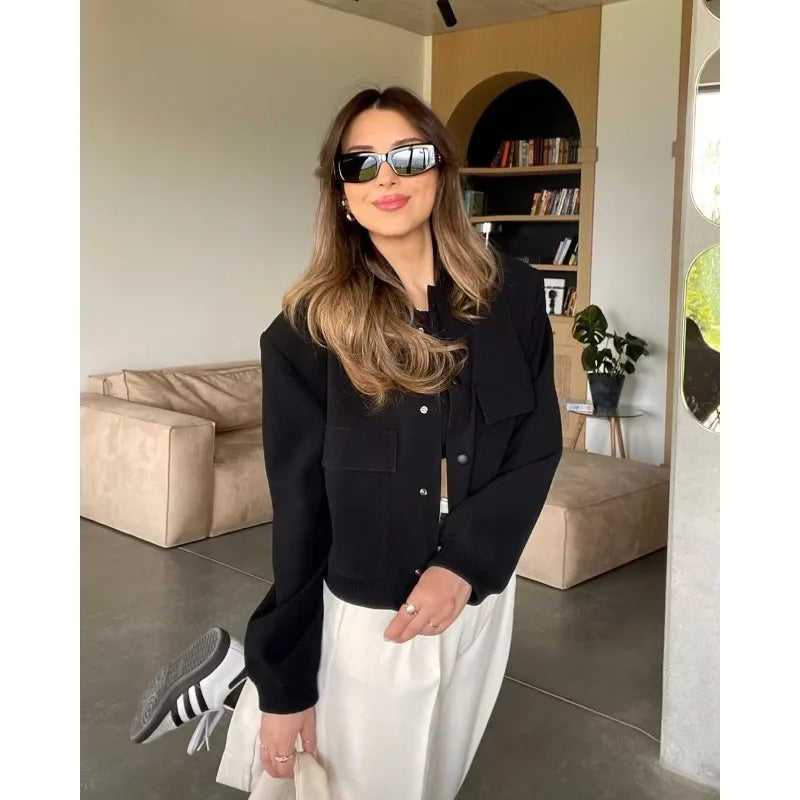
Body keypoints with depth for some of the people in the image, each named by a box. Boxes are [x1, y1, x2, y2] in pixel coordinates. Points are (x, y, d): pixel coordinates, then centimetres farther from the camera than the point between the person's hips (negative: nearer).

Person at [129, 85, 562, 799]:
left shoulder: (512, 293, -7)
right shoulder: (307, 332, -14)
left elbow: (538, 446, -5)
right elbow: (299, 510, -11)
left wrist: (463, 565, -19)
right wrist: (283, 683, -8)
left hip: (479, 597, 4)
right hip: (362, 615, -3)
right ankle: (244, 675, 37)